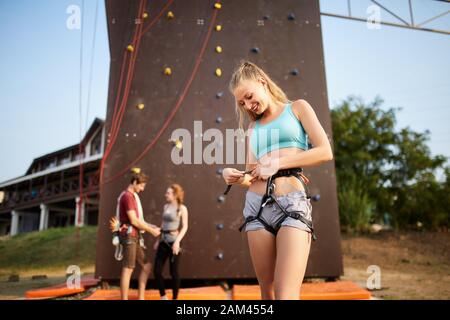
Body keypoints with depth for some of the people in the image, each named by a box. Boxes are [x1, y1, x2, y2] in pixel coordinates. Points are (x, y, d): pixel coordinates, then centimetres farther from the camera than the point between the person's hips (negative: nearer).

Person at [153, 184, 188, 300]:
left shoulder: (182, 208, -6)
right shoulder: (165, 206, 10)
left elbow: (185, 227, -9)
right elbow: (163, 224, 15)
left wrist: (177, 241, -18)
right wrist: (158, 240, 14)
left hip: (173, 241, -6)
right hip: (163, 241, 6)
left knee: (174, 272, 2)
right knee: (157, 270, 5)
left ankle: (174, 298, 17)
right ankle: (163, 296, 23)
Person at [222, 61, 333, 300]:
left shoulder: (297, 107, 12)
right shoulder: (253, 127, 22)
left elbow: (325, 152, 0)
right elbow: (251, 175, 17)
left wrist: (278, 163, -8)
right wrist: (233, 176, -5)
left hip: (293, 203, -4)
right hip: (257, 205, 4)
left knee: (286, 294, -14)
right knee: (267, 293, 8)